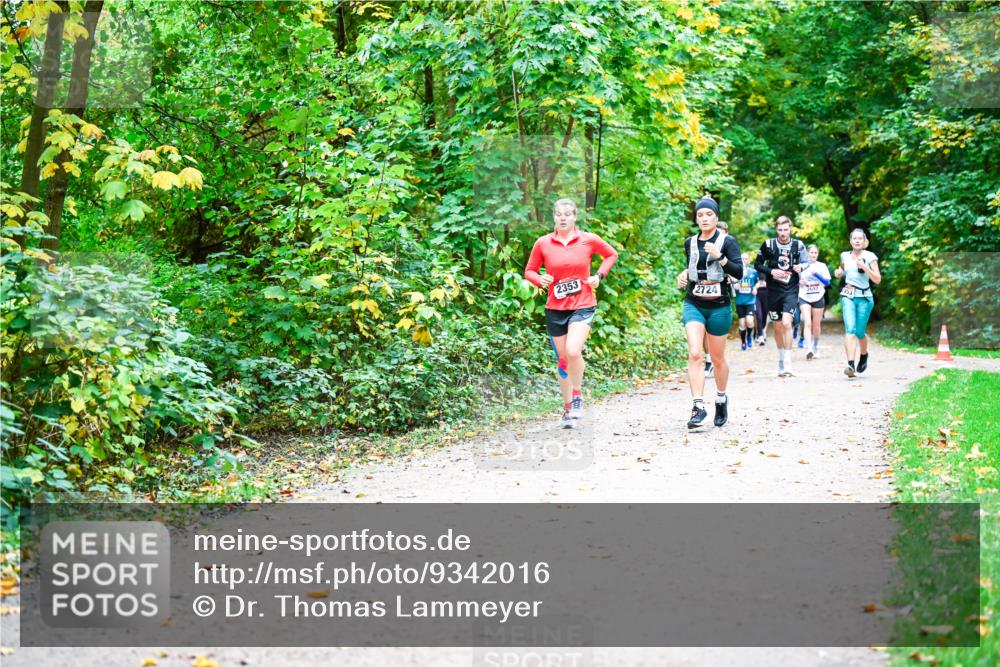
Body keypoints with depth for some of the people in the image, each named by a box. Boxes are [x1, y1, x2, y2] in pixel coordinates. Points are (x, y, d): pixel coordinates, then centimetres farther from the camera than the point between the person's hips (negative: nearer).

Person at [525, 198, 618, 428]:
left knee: (573, 351, -23)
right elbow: (529, 270, 9)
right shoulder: (543, 243, 0)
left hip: (582, 306, -2)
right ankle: (568, 408, 22)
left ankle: (577, 394, -1)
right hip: (555, 308, 2)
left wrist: (599, 275, 0)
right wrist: (540, 279, -13)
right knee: (563, 358, 9)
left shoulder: (589, 240, -2)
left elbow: (612, 255, 14)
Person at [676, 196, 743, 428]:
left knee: (718, 358, 10)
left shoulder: (727, 241, -4)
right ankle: (698, 406, -19)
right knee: (695, 354, -16)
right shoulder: (690, 242, 9)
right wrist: (684, 274, 5)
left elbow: (739, 272, -12)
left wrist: (719, 257, -25)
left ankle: (721, 399, 34)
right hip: (693, 305, 2)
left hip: (719, 307, -2)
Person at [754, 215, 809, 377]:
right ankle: (781, 360, 26)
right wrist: (771, 271, -12)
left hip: (791, 290, -2)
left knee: (786, 322, -19)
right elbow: (757, 264, 5)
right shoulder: (768, 245, -2)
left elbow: (807, 263, 11)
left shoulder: (798, 245, -1)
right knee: (778, 327, 10)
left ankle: (787, 363, -17)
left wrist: (801, 267, -12)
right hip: (773, 291, 2)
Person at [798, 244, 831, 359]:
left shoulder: (822, 266, 4)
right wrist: (799, 282, -11)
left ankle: (816, 347, 25)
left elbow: (827, 282, -5)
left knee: (816, 325, 7)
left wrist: (816, 274, -17)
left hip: (818, 298, 1)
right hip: (804, 298, -1)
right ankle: (808, 349, -23)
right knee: (807, 323, -15)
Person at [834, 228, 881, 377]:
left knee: (859, 332, 2)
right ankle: (851, 364, -27)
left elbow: (877, 280, -6)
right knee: (850, 328, -17)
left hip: (864, 298, -1)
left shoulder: (870, 257, -1)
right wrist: (839, 272, 6)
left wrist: (864, 267, -18)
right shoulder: (845, 256, 9)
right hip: (848, 296, 1)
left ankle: (864, 354, 36)